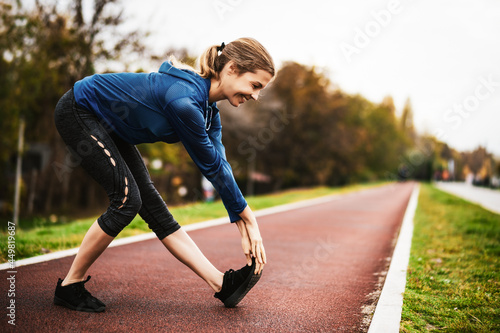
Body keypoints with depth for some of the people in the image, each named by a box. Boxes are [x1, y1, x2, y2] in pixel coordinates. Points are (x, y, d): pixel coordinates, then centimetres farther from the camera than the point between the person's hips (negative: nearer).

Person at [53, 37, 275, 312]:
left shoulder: (208, 108, -5)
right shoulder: (185, 101, -34)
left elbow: (219, 165, -4)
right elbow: (211, 166, -25)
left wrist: (244, 227, -7)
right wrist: (247, 216, -13)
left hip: (107, 124, 9)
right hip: (78, 111, -9)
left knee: (153, 205, 2)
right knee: (127, 199, -17)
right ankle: (70, 285, -1)